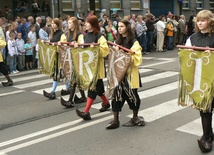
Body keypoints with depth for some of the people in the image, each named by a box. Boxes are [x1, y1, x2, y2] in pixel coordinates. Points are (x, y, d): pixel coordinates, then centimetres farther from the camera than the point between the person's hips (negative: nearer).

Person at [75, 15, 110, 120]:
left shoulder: (99, 36, -11)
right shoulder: (86, 35, 11)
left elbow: (105, 50, -16)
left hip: (96, 65, -8)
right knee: (98, 86, 18)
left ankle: (86, 112, -12)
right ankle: (106, 103, 38)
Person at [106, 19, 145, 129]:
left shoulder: (134, 42, -7)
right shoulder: (118, 41, 11)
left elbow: (137, 58, -14)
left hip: (129, 72, -5)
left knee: (131, 95, 6)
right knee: (116, 94, 2)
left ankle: (135, 118, 26)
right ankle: (115, 120, 9)